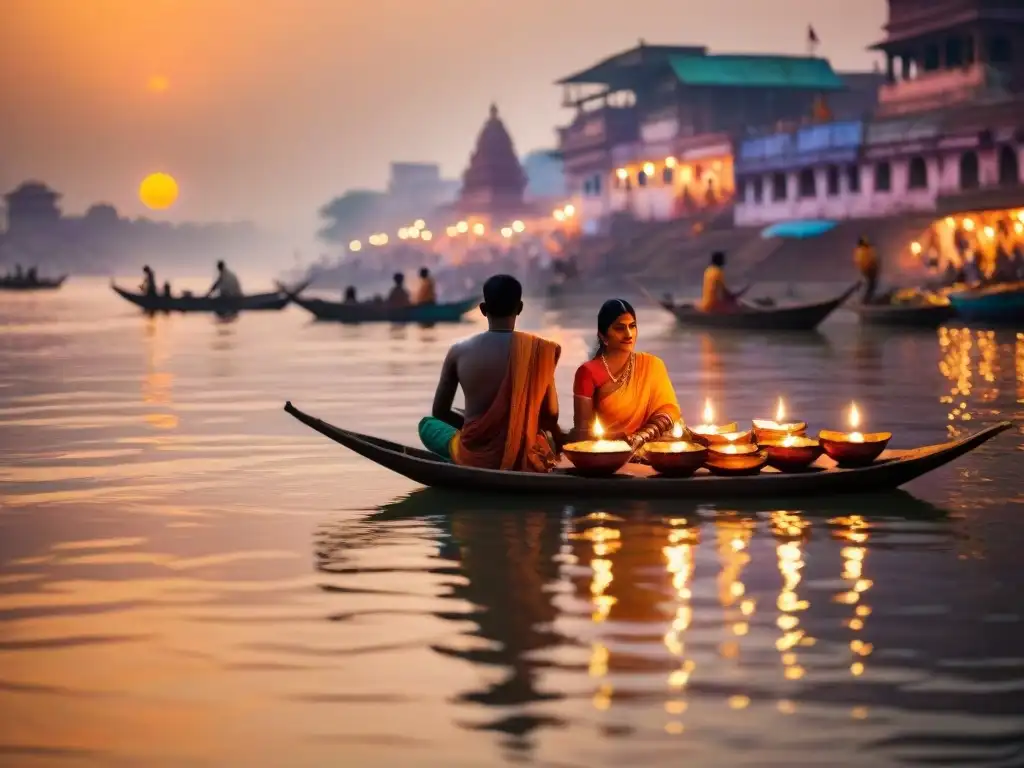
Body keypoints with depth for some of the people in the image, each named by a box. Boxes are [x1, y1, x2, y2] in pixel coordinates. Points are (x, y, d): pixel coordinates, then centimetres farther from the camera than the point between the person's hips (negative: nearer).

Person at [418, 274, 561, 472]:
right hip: (524, 459, 1)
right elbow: (550, 415, -2)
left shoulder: (459, 351, -5)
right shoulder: (539, 350, -8)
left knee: (427, 424, 30)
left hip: (472, 458, -1)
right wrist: (558, 434, 21)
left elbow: (439, 412, 6)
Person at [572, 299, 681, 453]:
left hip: (644, 450, 2)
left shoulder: (652, 365, 6)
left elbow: (669, 411, -1)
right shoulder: (588, 372, -2)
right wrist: (616, 440, -22)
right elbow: (582, 430, -4)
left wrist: (640, 437, -17)